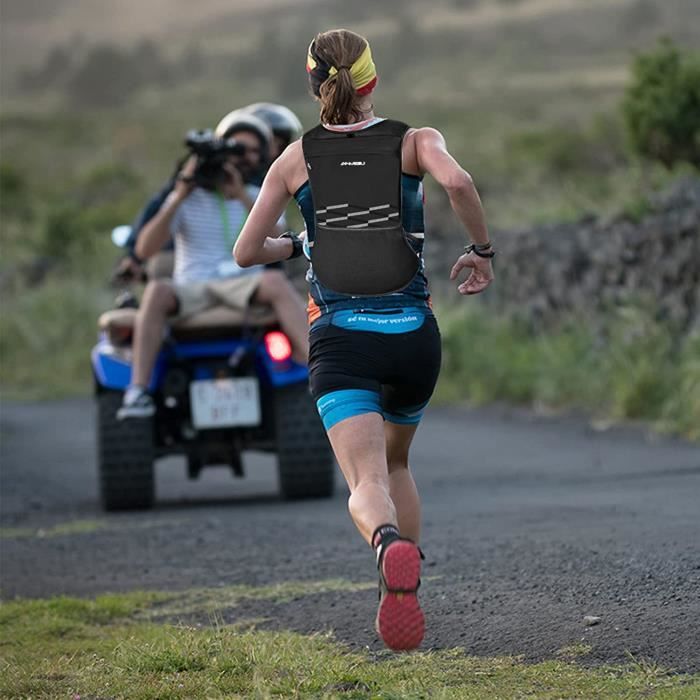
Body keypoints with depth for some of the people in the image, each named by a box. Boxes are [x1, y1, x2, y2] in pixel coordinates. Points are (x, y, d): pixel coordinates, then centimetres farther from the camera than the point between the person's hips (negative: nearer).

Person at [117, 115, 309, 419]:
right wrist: (179, 197, -15)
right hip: (192, 291, -1)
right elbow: (144, 249, -6)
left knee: (276, 281, -33)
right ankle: (137, 392, -44)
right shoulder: (188, 197, 8)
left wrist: (242, 197, -19)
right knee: (157, 290, -34)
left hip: (244, 289, 1)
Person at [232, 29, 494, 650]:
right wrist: (483, 250, -3)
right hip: (414, 336, 1)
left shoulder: (297, 158, 9)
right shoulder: (415, 142, 5)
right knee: (396, 463, 26)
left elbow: (246, 252, 9)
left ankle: (390, 546, -47)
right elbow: (458, 182, -18)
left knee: (367, 483, -13)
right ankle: (411, 593, 18)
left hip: (340, 340, -1)